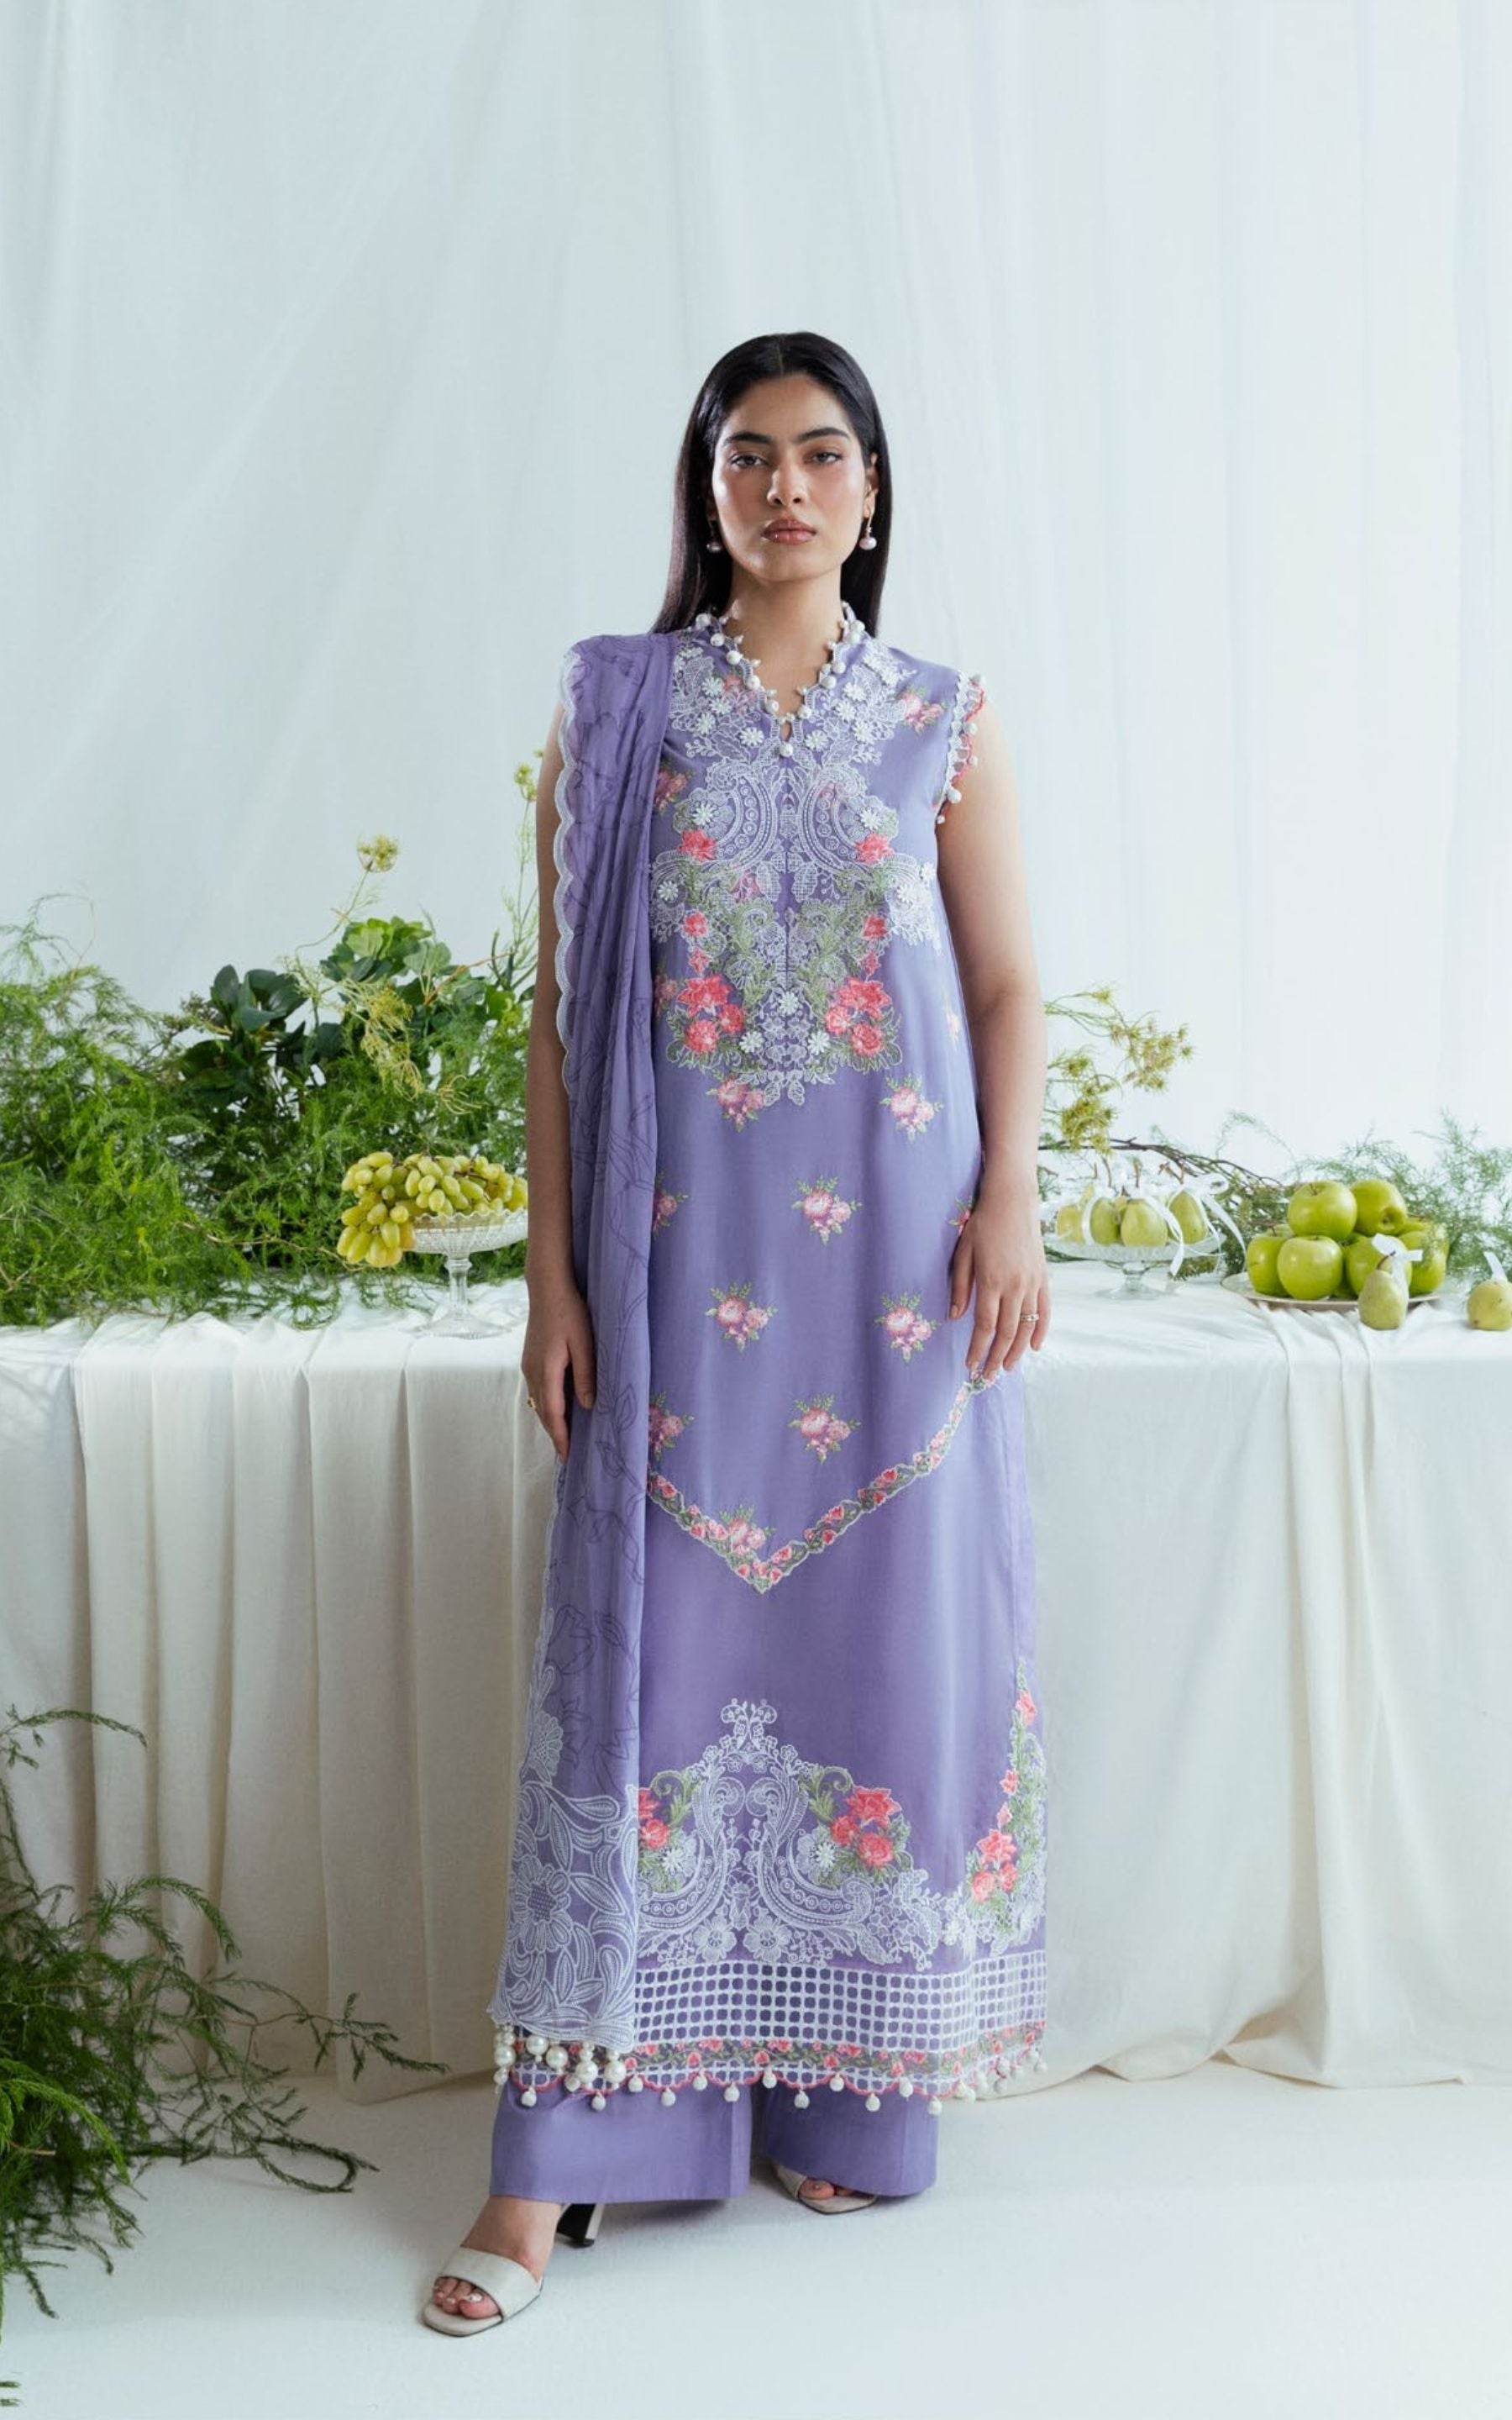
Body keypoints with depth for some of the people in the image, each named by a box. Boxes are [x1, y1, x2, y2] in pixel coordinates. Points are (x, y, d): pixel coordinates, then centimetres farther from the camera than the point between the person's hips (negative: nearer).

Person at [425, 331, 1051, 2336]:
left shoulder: (944, 719, 9)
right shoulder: (611, 706, 7)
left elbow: (1006, 984, 7)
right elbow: (561, 1005, 4)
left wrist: (1011, 1202, -8)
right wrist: (552, 1269, -2)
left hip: (893, 1245, 1)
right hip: (678, 1245, -1)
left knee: (887, 1629, 4)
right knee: (651, 1641, -1)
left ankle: (852, 2089, 21)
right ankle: (565, 2156, 6)